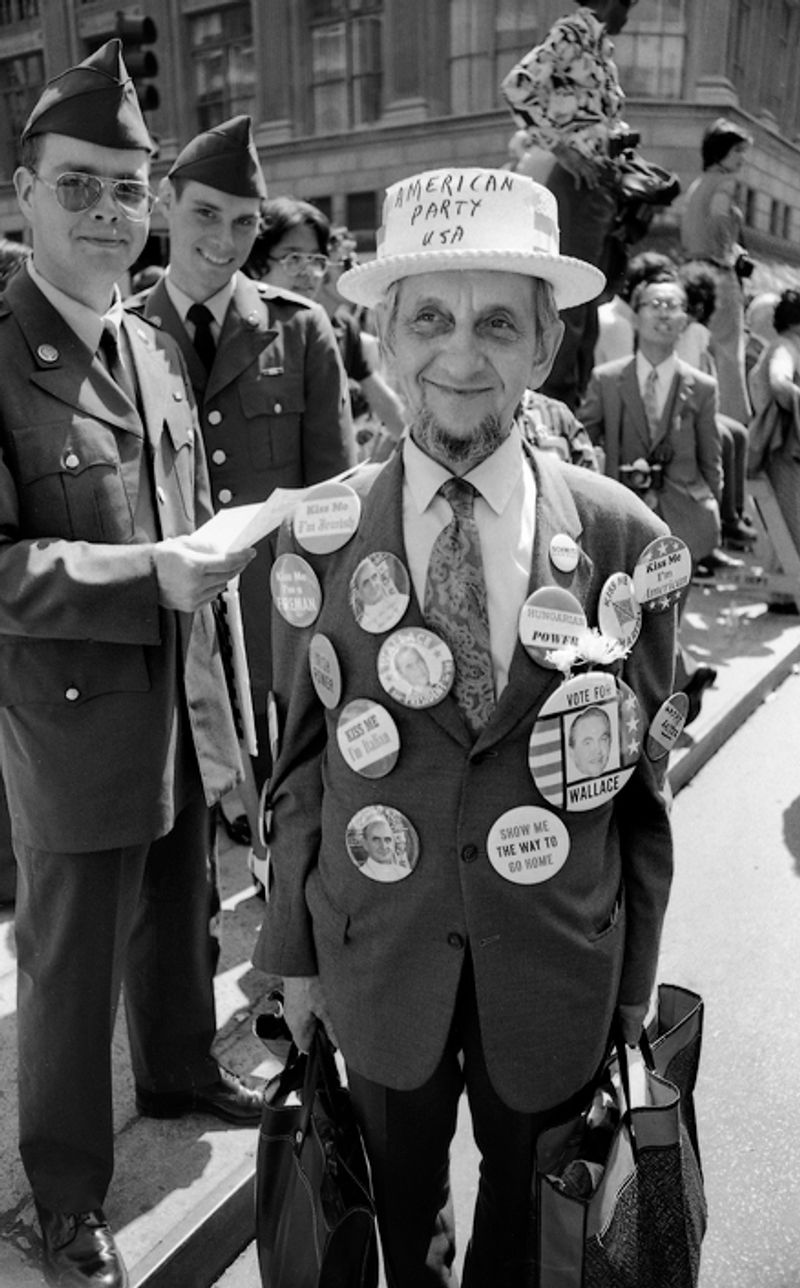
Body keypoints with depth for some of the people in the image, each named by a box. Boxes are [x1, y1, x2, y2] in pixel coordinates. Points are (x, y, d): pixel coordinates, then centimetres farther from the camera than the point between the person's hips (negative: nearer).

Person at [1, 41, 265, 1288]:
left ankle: (180, 1070, 51)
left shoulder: (156, 346, 9)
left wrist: (216, 550, 1)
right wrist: (152, 574, -27)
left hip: (184, 700, 7)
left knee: (180, 922, 24)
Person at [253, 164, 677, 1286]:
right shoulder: (320, 533, -9)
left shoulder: (624, 537, -10)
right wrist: (294, 951, 4)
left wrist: (636, 978, 3)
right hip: (380, 957, 1)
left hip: (558, 966, 0)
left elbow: (644, 779, -3)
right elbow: (301, 760, -2)